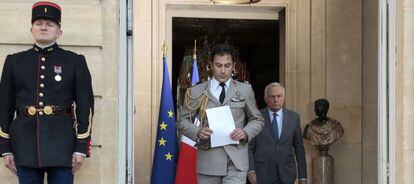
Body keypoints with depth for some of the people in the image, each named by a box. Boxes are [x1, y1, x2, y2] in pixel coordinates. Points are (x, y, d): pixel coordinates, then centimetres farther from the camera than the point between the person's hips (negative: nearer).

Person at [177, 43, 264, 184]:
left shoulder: (245, 90, 9)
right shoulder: (197, 91, 7)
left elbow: (257, 119, 15)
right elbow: (183, 120, 10)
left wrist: (245, 132, -6)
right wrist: (197, 132, -11)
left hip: (236, 161, -1)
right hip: (207, 161, 1)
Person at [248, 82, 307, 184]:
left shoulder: (294, 117, 5)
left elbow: (299, 148, 6)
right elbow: (249, 147, -1)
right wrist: (250, 171, -11)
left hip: (286, 175, 2)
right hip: (262, 175, -2)